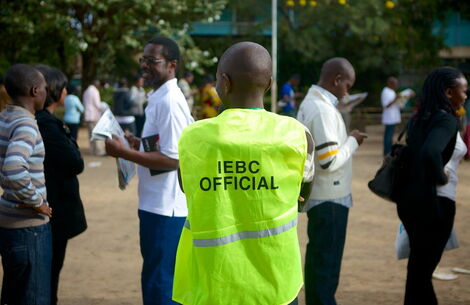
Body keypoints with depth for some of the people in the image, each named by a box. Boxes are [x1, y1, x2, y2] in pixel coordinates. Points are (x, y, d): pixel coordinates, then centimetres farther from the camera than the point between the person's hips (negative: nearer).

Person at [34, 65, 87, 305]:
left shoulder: (36, 120, 9)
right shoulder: (47, 124, -21)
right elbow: (76, 164, -19)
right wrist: (69, 140, -5)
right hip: (55, 212, -9)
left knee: (45, 275, 19)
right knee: (49, 274, 0)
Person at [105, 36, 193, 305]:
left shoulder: (168, 102, -18)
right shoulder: (160, 98, 12)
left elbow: (173, 159, -23)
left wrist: (124, 152, -20)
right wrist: (138, 143, 11)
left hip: (165, 207, -10)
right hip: (157, 203, 10)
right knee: (157, 280, 20)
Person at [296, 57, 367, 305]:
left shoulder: (310, 102, 10)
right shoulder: (323, 110, -22)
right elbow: (330, 161, -25)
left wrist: (346, 140, 9)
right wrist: (353, 142, -11)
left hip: (318, 193, 10)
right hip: (330, 197, -10)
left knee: (318, 256, 18)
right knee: (327, 260, -1)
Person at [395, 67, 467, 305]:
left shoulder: (419, 118, 9)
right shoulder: (447, 120, -18)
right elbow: (431, 152, -35)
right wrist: (441, 177, -20)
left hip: (410, 199, 8)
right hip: (432, 203, -8)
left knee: (419, 266, 21)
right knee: (421, 269, 2)